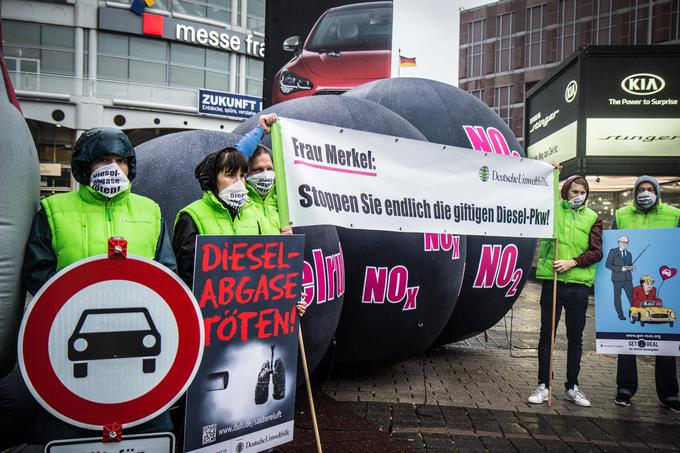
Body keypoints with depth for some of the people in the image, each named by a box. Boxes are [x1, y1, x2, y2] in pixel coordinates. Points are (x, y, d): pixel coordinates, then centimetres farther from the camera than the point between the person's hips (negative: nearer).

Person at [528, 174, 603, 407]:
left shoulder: (592, 218, 8)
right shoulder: (552, 210, 4)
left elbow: (596, 252, 1)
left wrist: (572, 262, -14)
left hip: (579, 285, 2)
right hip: (552, 281, -2)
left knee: (575, 338, 11)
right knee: (547, 335, 4)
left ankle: (572, 387, 24)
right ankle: (543, 386, 14)